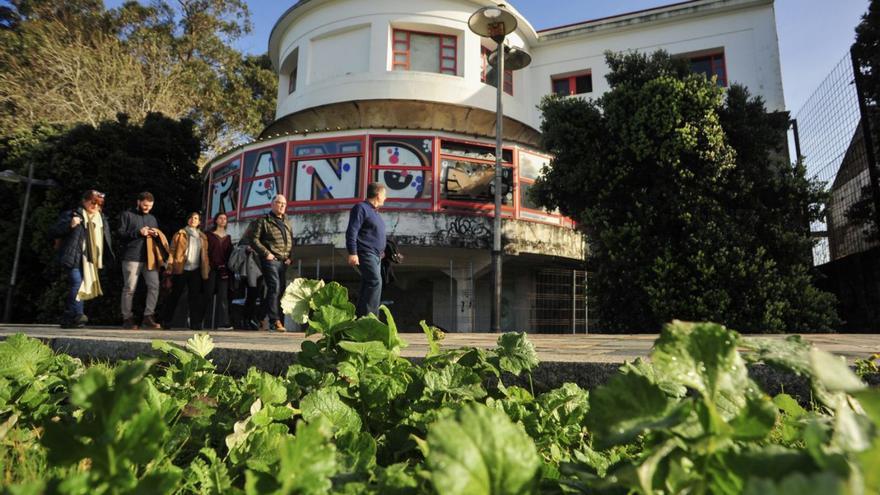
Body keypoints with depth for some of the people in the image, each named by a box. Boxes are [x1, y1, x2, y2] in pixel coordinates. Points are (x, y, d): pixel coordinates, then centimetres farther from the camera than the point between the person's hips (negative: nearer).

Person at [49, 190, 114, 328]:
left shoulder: (101, 218, 18)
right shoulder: (71, 215, 1)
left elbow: (105, 239, 29)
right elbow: (53, 232, -3)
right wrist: (70, 226, -19)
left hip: (91, 260, 6)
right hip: (75, 258, -6)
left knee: (83, 286, 6)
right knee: (77, 283, -19)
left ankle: (67, 319, 16)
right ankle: (78, 315, -20)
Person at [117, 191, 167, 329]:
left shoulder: (152, 218, 23)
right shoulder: (127, 215, 7)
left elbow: (159, 238, 27)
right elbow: (119, 233, -3)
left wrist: (156, 235, 4)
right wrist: (138, 232, -13)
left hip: (150, 258, 5)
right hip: (131, 258, -5)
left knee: (154, 286, -5)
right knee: (129, 288, -2)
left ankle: (148, 317, 1)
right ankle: (127, 318, 6)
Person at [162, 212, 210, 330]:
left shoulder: (203, 237, 14)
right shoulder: (181, 233, 4)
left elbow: (205, 254, 14)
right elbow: (173, 250, -1)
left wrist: (207, 269, 8)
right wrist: (170, 266, -8)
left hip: (196, 270, 3)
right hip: (181, 269, -3)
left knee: (195, 297, 0)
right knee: (175, 295, 4)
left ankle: (195, 323, 2)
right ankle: (166, 321, 15)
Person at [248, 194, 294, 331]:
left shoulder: (287, 223, 22)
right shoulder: (264, 221, 4)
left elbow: (291, 242, 25)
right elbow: (254, 239, -3)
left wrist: (290, 257, 8)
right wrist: (266, 253, -13)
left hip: (284, 262, 6)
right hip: (271, 260, -6)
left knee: (282, 290, 4)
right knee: (274, 287, -17)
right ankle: (275, 320, -17)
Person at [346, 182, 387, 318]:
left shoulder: (374, 211, 21)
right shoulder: (361, 208, -9)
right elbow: (351, 231, -17)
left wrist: (381, 251, 26)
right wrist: (352, 253, -23)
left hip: (375, 255, 10)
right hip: (365, 254, -10)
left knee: (367, 285, 10)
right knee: (375, 281, -20)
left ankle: (361, 316, 15)